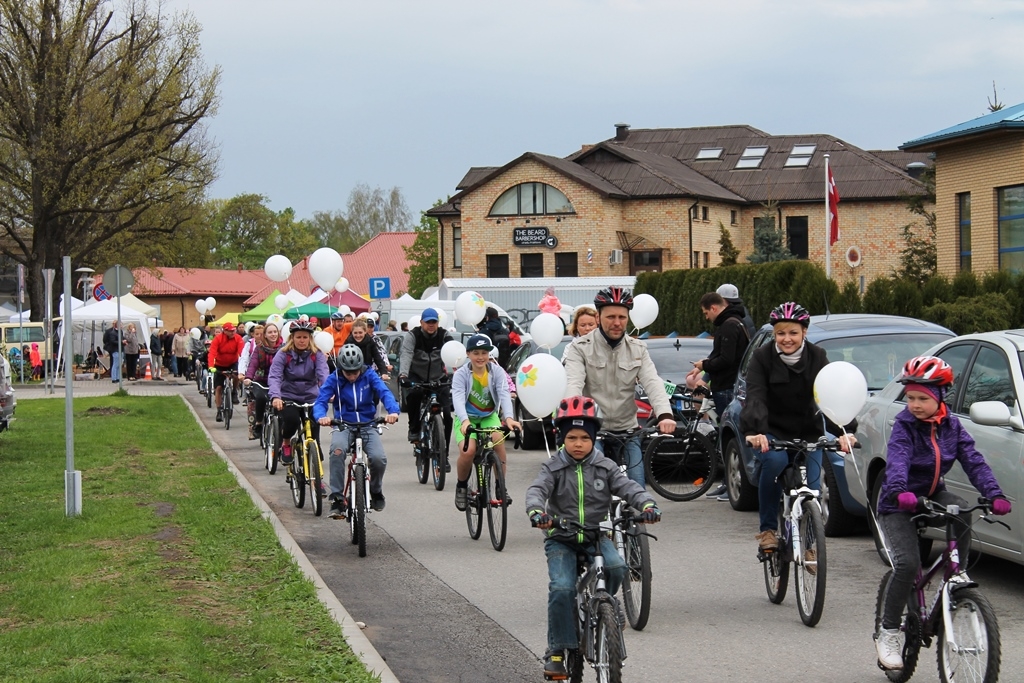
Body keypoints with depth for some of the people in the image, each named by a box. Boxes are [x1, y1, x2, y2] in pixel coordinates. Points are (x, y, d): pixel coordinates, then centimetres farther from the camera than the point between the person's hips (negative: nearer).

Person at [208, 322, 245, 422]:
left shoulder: (238, 339, -18)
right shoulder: (218, 339, -20)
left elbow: (242, 352, -28)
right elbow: (212, 353, -29)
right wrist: (211, 367, -44)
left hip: (233, 363, 0)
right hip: (220, 366, 0)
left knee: (236, 375, -32)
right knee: (218, 388, -4)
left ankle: (234, 392, -3)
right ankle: (219, 411, 10)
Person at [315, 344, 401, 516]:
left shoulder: (369, 375, 0)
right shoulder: (334, 379, -2)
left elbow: (384, 392, -14)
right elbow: (321, 401, -11)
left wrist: (393, 411, -36)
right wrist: (321, 416, -35)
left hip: (368, 426, 1)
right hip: (343, 426, -1)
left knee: (378, 458, -25)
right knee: (337, 451, -35)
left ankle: (376, 492, 9)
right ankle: (337, 498, -27)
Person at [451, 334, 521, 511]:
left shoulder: (497, 372, -9)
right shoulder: (461, 374, -15)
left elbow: (504, 394, -22)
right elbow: (457, 398, -29)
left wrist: (509, 417, -41)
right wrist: (465, 421, -47)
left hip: (489, 416, 2)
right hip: (467, 418, -2)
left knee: (499, 442, -28)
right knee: (468, 451, -27)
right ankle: (461, 486, 1)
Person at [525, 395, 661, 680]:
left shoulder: (604, 467, 2)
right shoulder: (553, 467, -2)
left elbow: (628, 487, -10)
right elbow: (536, 490, -18)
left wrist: (648, 505, -31)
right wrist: (536, 511, -41)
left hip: (597, 536, 1)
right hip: (561, 539, -1)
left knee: (616, 567, -28)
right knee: (561, 589, -21)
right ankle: (557, 651, -8)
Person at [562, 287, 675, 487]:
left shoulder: (638, 350, 6)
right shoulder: (580, 348, -5)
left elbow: (653, 383, -9)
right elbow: (573, 385, -19)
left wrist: (664, 414, -29)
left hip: (628, 433, 3)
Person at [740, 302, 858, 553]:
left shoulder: (817, 357, -9)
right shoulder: (762, 357, -12)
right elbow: (755, 398, -26)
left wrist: (844, 431, -38)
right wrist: (754, 431, -45)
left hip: (808, 434, 2)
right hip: (772, 432, -2)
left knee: (811, 489, -10)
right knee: (775, 460, -33)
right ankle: (768, 529, -17)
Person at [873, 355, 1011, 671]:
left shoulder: (951, 425, -2)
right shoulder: (904, 425, -15)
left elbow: (973, 461, -11)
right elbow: (897, 461, -32)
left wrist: (994, 494, -28)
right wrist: (900, 492, -52)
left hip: (932, 496, 4)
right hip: (898, 504, -4)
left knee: (962, 510, -28)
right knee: (908, 563, -22)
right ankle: (888, 633, -8)